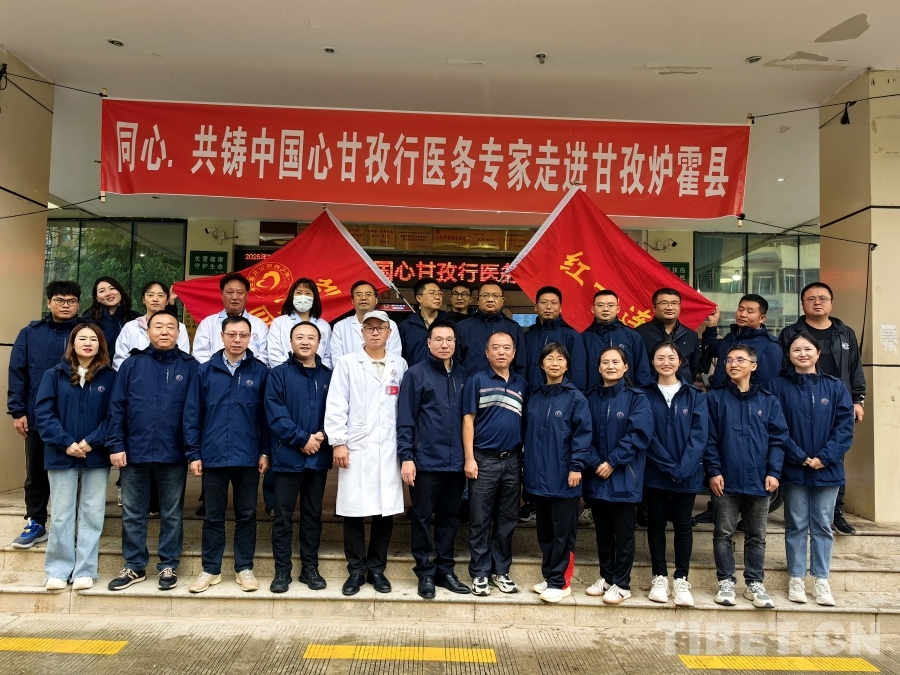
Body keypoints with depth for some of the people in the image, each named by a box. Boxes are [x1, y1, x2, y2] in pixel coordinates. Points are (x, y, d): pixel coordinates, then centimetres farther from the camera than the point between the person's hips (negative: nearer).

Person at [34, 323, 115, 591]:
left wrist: (91, 442, -14)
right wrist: (66, 443, -14)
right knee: (61, 515, 6)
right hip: (62, 456, 0)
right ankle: (58, 570, 18)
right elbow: (43, 412, -3)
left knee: (92, 515, 5)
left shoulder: (109, 377, 2)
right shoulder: (54, 375, 4)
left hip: (96, 456, 0)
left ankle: (84, 571, 14)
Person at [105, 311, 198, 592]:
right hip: (134, 452, 2)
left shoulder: (190, 367, 0)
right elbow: (116, 407, 2)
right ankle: (134, 566, 25)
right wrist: (116, 445, -5)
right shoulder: (132, 364, 4)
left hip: (173, 454, -1)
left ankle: (168, 566, 22)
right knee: (132, 514, 11)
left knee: (172, 514, 9)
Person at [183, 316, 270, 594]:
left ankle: (244, 568, 22)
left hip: (248, 458, 0)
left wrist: (265, 451, -3)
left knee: (246, 515, 10)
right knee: (213, 516, 11)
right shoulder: (205, 371, 2)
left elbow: (266, 415, 1)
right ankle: (210, 569, 23)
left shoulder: (260, 372, 0)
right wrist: (193, 453, -2)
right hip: (213, 456, 1)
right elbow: (192, 414, 2)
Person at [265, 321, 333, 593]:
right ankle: (282, 571, 15)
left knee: (313, 515, 11)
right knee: (283, 516, 4)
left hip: (318, 457, 3)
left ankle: (310, 568, 22)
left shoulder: (328, 376, 8)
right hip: (288, 456, -3)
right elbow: (275, 413, -10)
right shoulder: (278, 374, 0)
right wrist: (302, 439, -16)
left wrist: (322, 436, -13)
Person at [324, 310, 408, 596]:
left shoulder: (400, 365, 10)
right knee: (354, 512, 2)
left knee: (385, 511, 6)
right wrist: (338, 442, -8)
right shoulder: (347, 363, 3)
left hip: (388, 450, 2)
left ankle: (376, 569, 21)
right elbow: (336, 405, -1)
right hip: (355, 449, -2)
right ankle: (356, 570, 17)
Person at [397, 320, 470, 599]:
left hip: (455, 461, 4)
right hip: (426, 461, -4)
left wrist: (469, 455, 8)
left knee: (450, 518, 13)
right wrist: (406, 457, -11)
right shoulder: (416, 374, -3)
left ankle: (445, 570, 25)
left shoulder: (462, 375, 9)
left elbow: (467, 416, 12)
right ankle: (426, 572, 19)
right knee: (422, 518, 6)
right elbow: (405, 420, -6)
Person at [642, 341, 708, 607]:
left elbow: (699, 434, -6)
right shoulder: (646, 395, 1)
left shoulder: (694, 395, 2)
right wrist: (669, 466, -14)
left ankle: (681, 580, 14)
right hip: (655, 473, 0)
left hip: (687, 474, 0)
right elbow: (647, 435, -5)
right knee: (656, 524, 7)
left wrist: (683, 469, -16)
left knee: (683, 525, 6)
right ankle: (660, 578, 17)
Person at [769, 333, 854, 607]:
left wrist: (824, 457, -12)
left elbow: (845, 427, -2)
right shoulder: (778, 386, -3)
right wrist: (801, 457, -14)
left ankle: (821, 581, 18)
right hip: (793, 469, -1)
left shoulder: (835, 387, 3)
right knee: (796, 526, 7)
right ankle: (796, 579, 17)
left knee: (823, 526, 9)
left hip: (827, 469, 2)